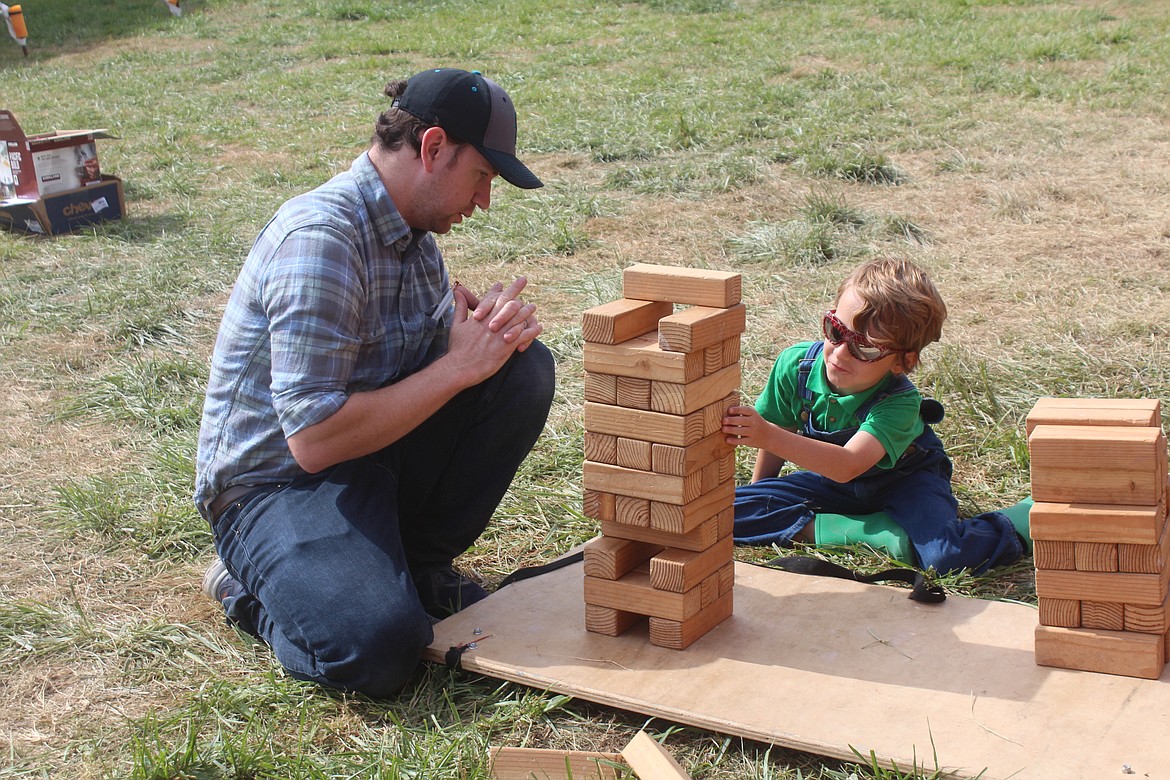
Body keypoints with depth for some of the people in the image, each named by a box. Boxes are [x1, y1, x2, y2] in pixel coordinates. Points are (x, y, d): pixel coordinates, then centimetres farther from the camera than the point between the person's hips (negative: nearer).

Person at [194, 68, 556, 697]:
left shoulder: (411, 230, 3)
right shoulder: (322, 237, -25)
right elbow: (313, 438, -30)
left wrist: (495, 327, -11)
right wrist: (459, 366, -23)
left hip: (373, 449, 8)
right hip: (276, 481, -8)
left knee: (525, 369, -9)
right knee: (378, 646, -32)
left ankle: (420, 563, 4)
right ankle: (253, 586, 2)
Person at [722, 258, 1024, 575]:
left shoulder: (900, 403, -34)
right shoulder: (796, 365, -21)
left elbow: (848, 465, -50)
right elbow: (780, 431, -1)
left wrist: (768, 437, -61)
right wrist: (758, 490, 10)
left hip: (902, 483, -3)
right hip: (828, 480, 3)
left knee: (946, 556, -32)